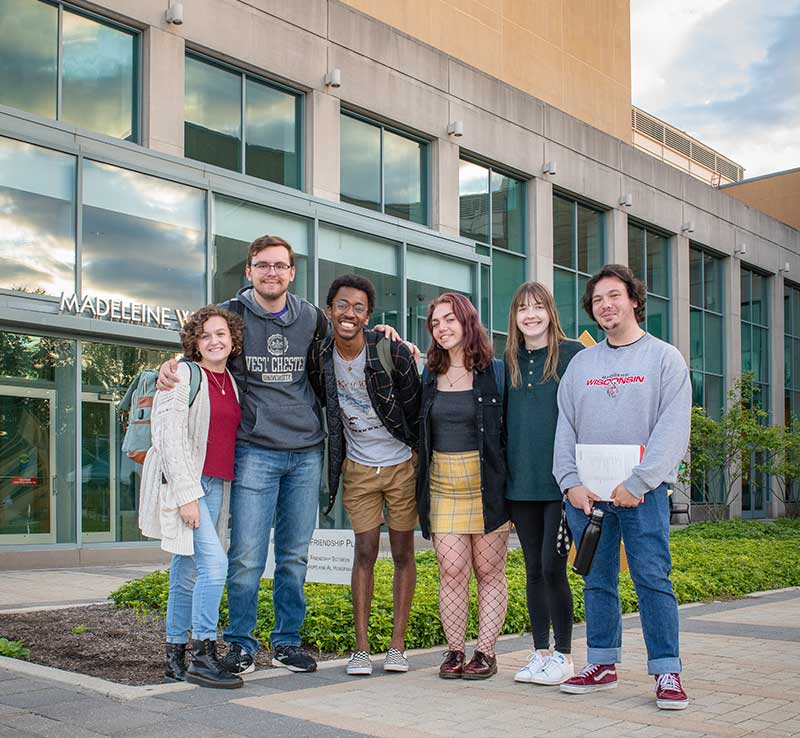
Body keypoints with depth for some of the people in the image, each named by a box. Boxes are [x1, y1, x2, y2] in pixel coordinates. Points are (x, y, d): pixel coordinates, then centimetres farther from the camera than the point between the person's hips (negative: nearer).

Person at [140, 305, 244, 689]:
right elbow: (170, 436, -13)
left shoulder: (231, 381, 15)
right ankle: (203, 656, -13)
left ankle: (176, 657, 18)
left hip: (215, 484, 7)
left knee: (188, 571, 11)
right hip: (182, 482, -7)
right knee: (214, 561, -17)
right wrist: (185, 493, -19)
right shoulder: (183, 375, -5)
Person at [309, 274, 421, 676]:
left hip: (402, 465, -2)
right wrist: (334, 455, 9)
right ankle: (361, 648, 7)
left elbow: (414, 410, -7)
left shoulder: (392, 353, -16)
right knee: (364, 553, 3)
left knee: (403, 553, 4)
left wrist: (420, 461, -3)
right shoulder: (321, 357, -6)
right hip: (358, 469, 2)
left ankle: (397, 646, 12)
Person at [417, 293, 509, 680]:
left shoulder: (495, 372, -1)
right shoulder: (429, 374, 10)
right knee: (451, 571, -1)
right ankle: (454, 651, 9)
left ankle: (486, 652, 10)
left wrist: (504, 484, -6)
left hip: (486, 484, -3)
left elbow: (511, 427, -2)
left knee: (489, 570, 3)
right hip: (442, 484, 3)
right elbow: (419, 428, 23)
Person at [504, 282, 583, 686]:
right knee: (533, 570, 10)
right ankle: (540, 652, 20)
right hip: (521, 483, 5)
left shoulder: (573, 354, -2)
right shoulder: (510, 362, 12)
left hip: (560, 481, -5)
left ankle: (564, 656, 9)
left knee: (552, 567, -6)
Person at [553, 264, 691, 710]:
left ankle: (667, 672, 0)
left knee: (653, 579, -6)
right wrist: (571, 482, -3)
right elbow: (565, 429, 11)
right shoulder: (581, 364, 14)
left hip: (643, 492, -4)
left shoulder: (665, 358, 2)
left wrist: (637, 484, -15)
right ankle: (603, 665, 17)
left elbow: (673, 429, -7)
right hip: (586, 493, 4)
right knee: (597, 583, 8)